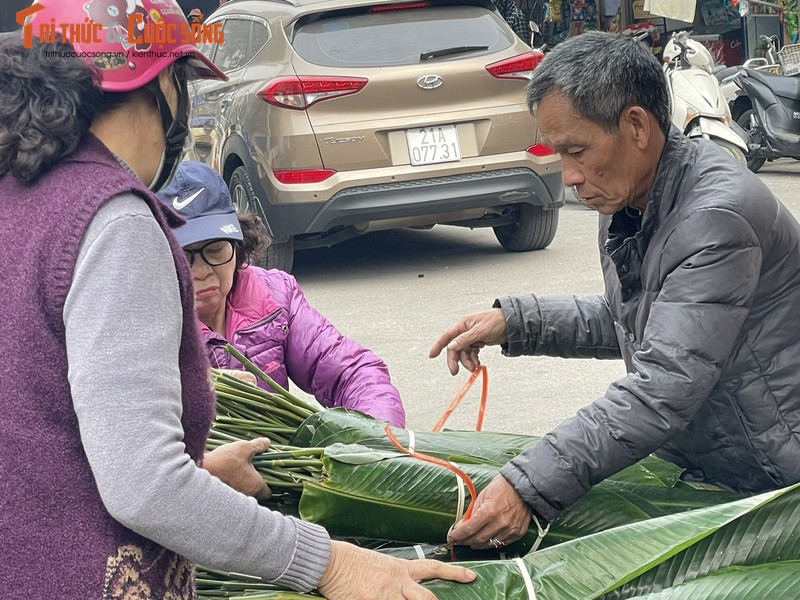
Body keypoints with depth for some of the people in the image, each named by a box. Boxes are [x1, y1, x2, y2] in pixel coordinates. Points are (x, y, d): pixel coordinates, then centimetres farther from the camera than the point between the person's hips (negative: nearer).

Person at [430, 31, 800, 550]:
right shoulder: (629, 200, 3)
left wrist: (530, 487, -37)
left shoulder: (717, 217, -27)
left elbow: (665, 389, -33)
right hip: (689, 462, 8)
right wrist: (515, 321, 6)